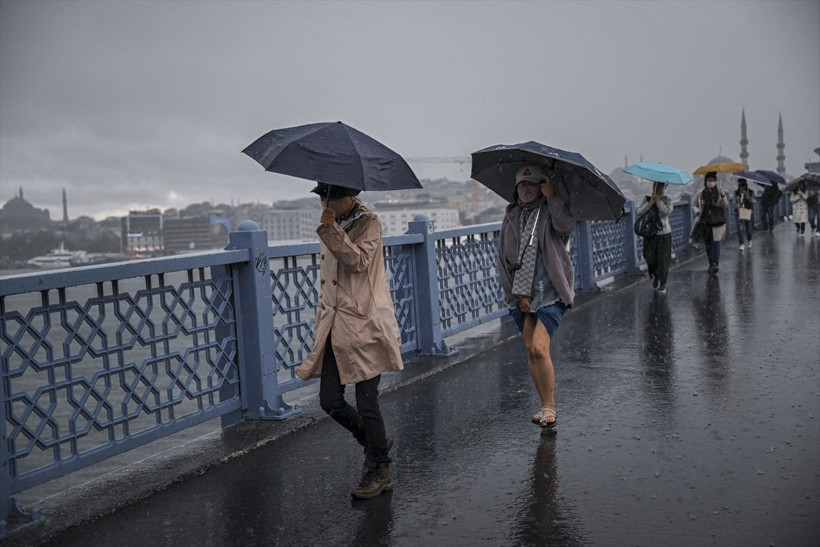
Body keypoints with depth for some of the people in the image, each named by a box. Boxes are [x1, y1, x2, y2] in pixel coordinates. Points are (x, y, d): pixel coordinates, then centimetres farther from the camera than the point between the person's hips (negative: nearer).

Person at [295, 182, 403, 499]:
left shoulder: (368, 223, -4)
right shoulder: (331, 227, 17)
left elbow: (358, 260, -22)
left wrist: (331, 228, -23)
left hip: (363, 325, -7)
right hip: (335, 326, 7)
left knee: (366, 402, -3)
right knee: (330, 401, 4)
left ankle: (380, 471, 16)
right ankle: (376, 444, 29)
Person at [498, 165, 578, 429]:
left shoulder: (551, 212, 1)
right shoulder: (511, 217, 11)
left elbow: (566, 225, -23)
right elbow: (504, 258, 9)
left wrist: (552, 196, -22)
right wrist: (518, 294, 3)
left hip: (550, 294, -4)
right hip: (521, 295, 5)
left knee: (539, 347, -16)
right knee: (531, 351, 6)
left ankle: (549, 407, -5)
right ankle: (546, 407, 17)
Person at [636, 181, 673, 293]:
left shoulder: (667, 200, -1)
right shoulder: (646, 199, 3)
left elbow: (667, 212, -19)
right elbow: (638, 212, -11)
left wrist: (658, 201, -19)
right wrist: (650, 203, -19)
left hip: (664, 234, -1)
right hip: (650, 234, 2)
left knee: (663, 260, -2)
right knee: (650, 258, 1)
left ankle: (662, 284, 12)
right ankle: (655, 277, 31)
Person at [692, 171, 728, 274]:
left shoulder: (719, 192, -1)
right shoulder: (700, 193, 3)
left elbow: (725, 205, -12)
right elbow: (693, 204, 13)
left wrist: (723, 196, -31)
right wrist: (697, 211, -7)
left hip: (718, 222, -2)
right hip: (705, 222, 2)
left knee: (716, 242, -12)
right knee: (708, 243, 8)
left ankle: (715, 264, -16)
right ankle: (711, 264, 19)